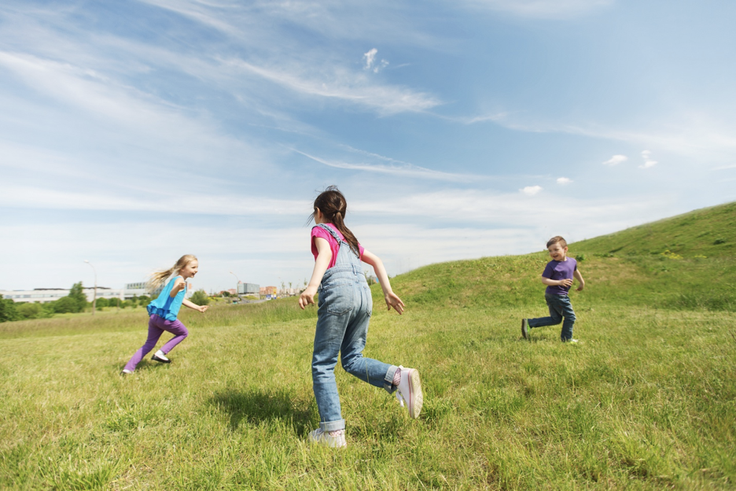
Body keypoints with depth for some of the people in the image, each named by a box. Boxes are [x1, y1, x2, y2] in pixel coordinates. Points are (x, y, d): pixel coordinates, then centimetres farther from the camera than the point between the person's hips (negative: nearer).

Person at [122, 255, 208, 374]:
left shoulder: (174, 280, 23)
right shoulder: (179, 279, -8)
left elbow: (181, 299, 36)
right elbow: (172, 294, -29)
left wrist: (198, 307, 41)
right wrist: (178, 287, -53)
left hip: (154, 315, 8)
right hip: (166, 317, -8)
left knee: (149, 344, 18)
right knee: (184, 333, 15)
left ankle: (128, 368, 13)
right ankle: (160, 353, 4)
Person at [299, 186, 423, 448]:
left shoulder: (320, 230, 10)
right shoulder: (348, 237, 29)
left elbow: (325, 254, -12)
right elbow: (376, 260, 25)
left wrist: (312, 286, -27)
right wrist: (387, 291, 21)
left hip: (339, 292, -6)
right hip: (364, 294, 7)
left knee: (322, 365, 4)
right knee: (352, 359, 15)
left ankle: (333, 431, 4)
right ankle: (399, 377, -6)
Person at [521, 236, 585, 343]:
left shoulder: (572, 261, 4)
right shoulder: (551, 265, -17)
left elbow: (575, 271, 26)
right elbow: (544, 280, -18)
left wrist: (582, 282, 34)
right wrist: (559, 282, -28)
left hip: (562, 295, 8)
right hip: (555, 295, -8)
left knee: (555, 319, 15)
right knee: (570, 316, 1)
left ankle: (529, 323, 15)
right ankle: (566, 338, 19)